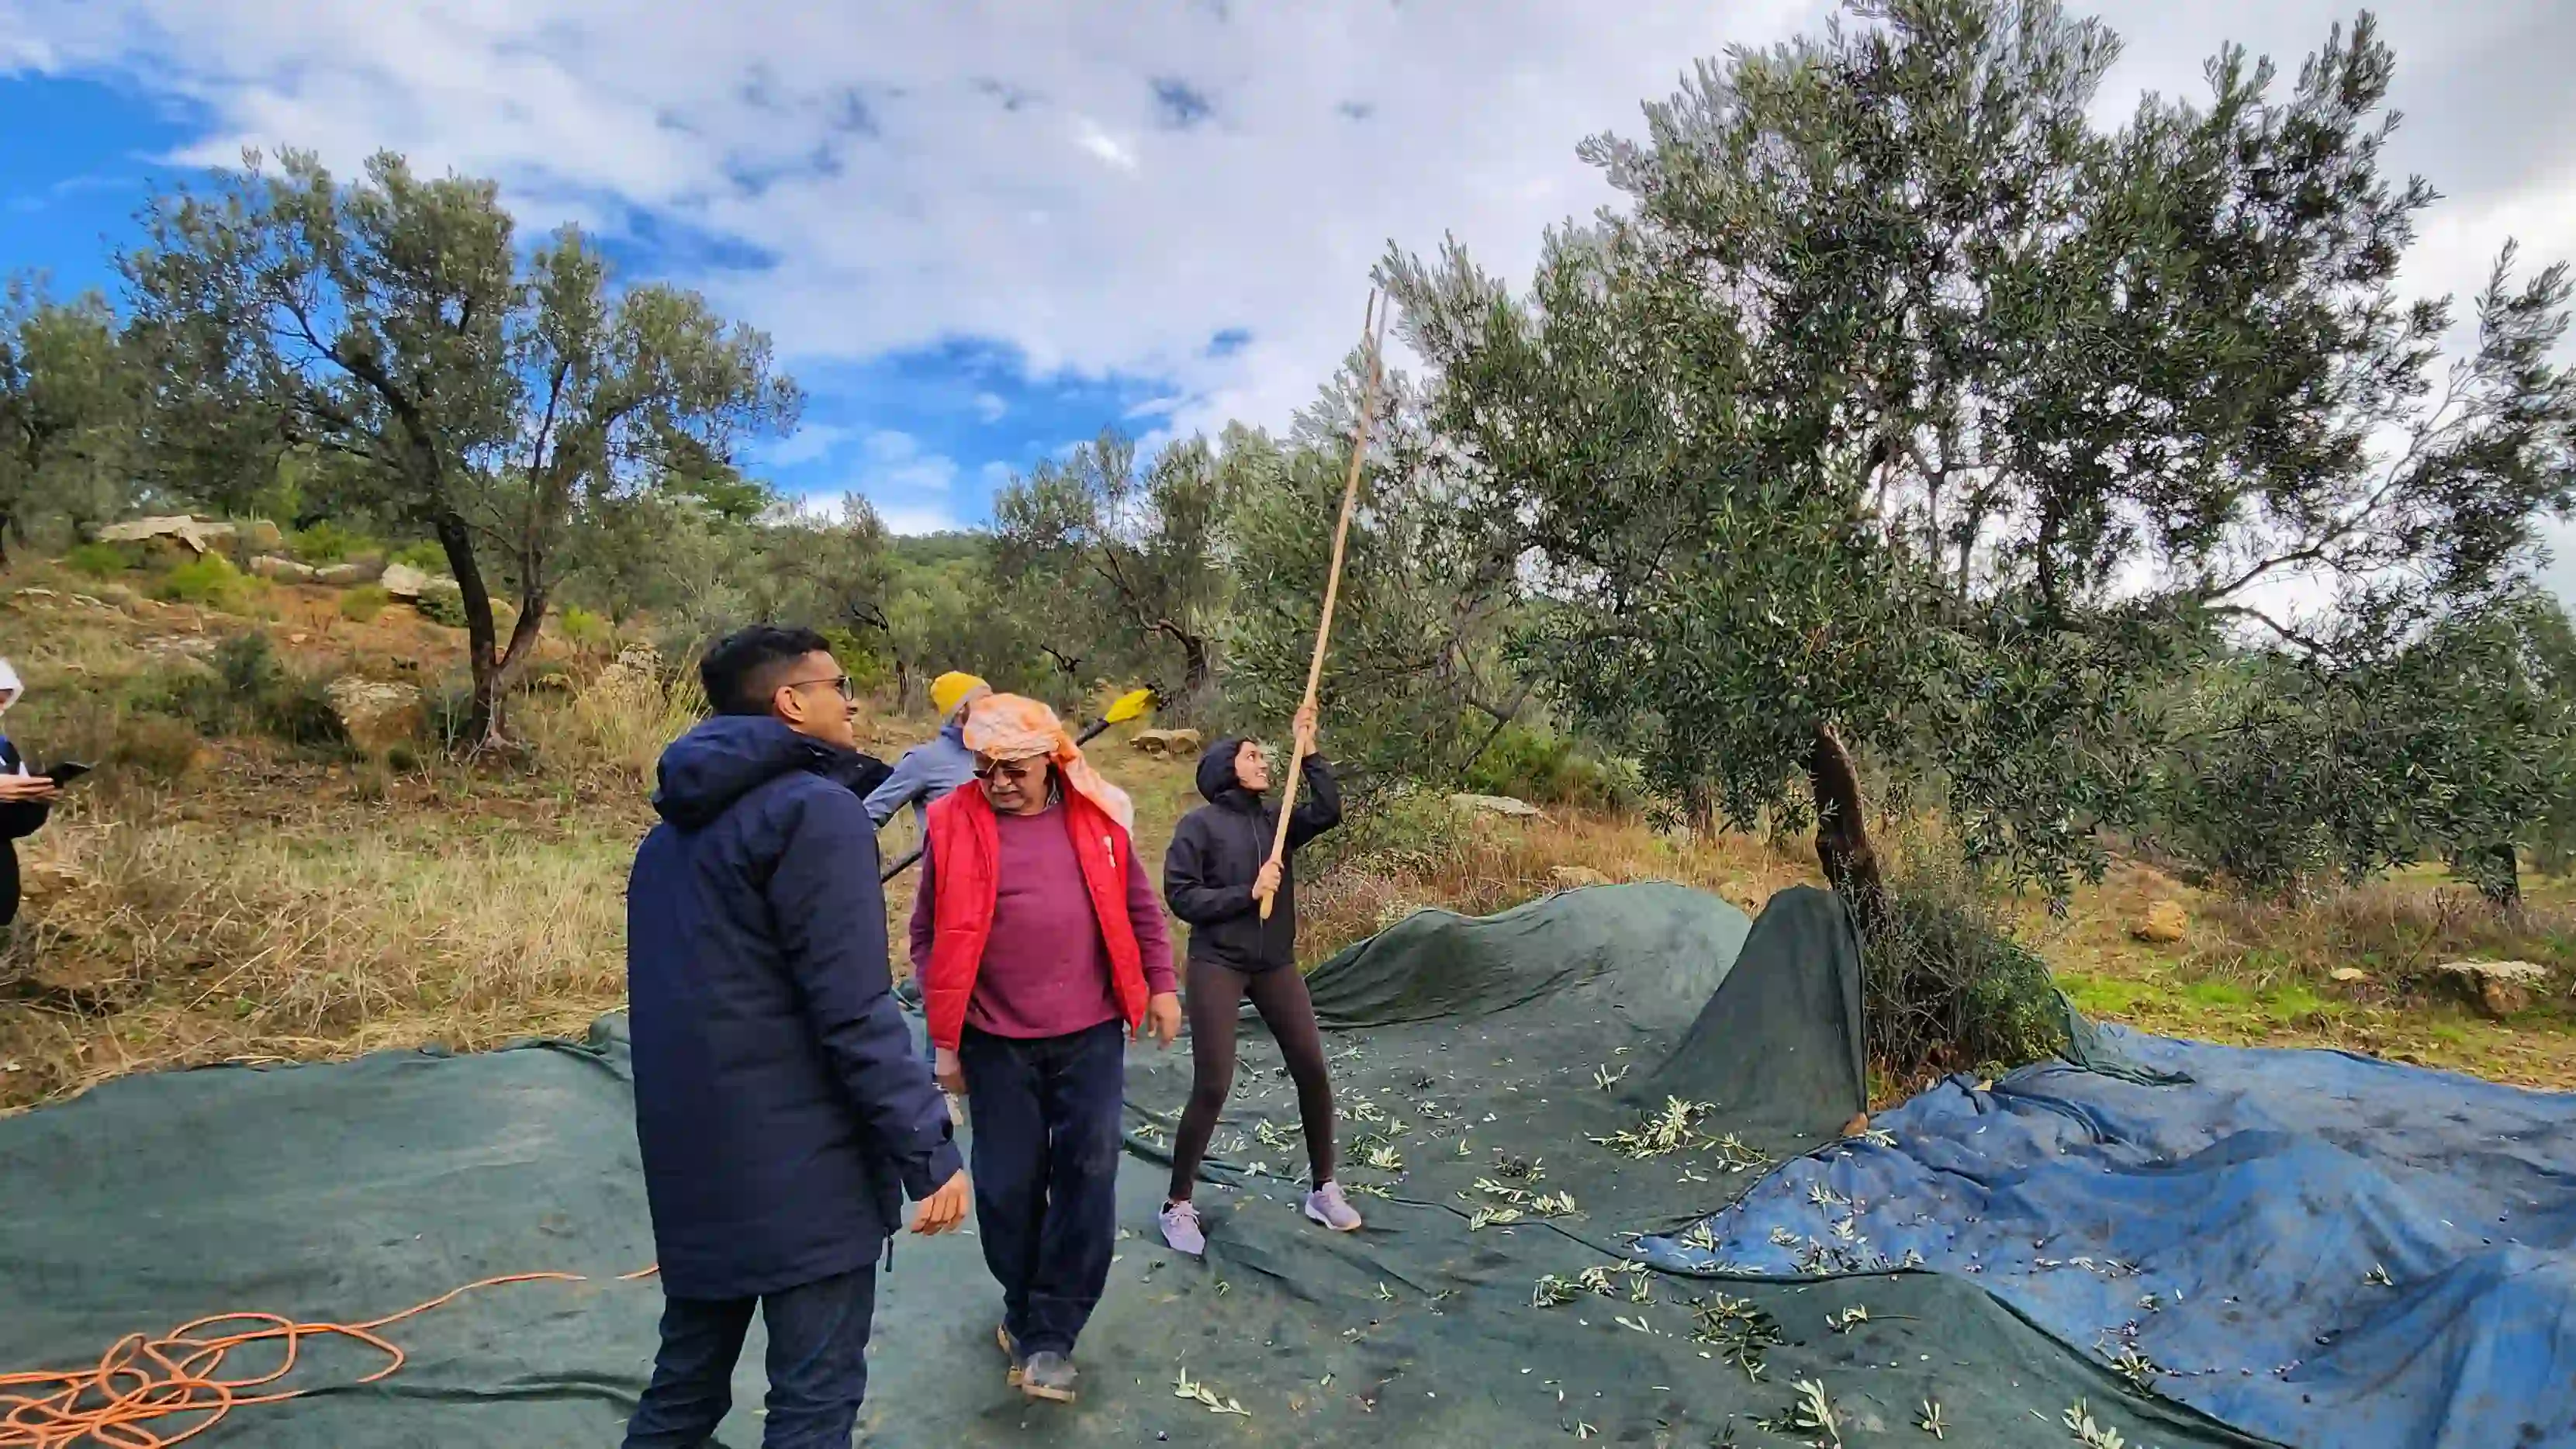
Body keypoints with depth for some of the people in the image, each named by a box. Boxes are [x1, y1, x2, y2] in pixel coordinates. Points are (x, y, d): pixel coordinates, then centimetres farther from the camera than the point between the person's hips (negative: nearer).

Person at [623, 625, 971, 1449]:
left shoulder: (677, 825, 13)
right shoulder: (815, 810, -16)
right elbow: (853, 1014, -22)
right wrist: (930, 1150, -17)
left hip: (694, 1158, 9)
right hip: (799, 1165, -9)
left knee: (686, 1382, 22)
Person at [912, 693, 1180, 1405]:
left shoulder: (1096, 816, -2)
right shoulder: (955, 825, -7)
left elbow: (1138, 907, 8)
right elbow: (930, 938, -1)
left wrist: (1160, 986, 4)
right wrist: (944, 1040, -1)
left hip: (1091, 1033, 1)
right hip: (996, 1041, -1)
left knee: (1087, 1177, 2)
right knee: (1007, 1184, 9)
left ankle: (1049, 1335, 16)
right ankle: (1025, 1308, 34)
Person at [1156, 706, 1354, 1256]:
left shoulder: (1276, 820, 7)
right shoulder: (1200, 823, -7)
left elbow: (1329, 812, -9)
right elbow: (1180, 895, -12)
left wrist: (1309, 750, -12)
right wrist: (1247, 893, -18)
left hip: (1275, 964, 5)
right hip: (1217, 965, -5)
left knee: (1312, 1070, 4)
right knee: (1212, 1086, -6)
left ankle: (1323, 1189, 22)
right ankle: (1178, 1204, 12)